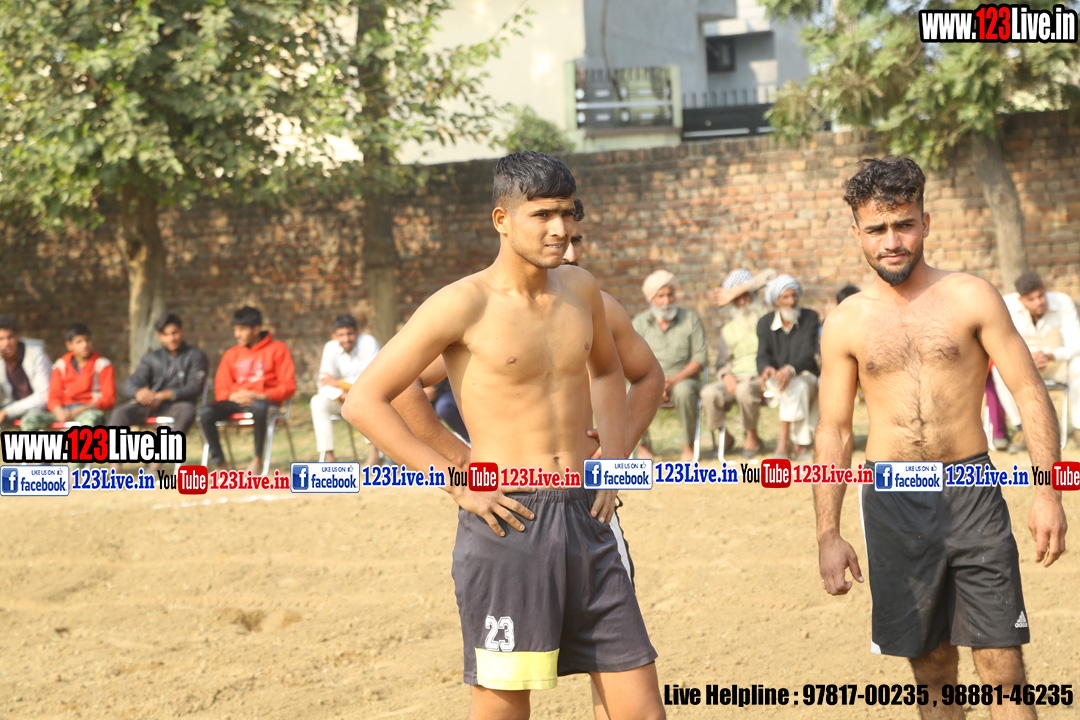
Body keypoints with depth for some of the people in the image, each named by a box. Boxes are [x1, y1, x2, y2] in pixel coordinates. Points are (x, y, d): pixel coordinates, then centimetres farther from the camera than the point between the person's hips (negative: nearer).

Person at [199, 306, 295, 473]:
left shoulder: (277, 349, 6)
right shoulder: (231, 354, 19)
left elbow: (288, 386, -2)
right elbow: (220, 389, 14)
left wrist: (262, 396, -17)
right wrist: (234, 395, -10)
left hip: (263, 400, -4)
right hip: (236, 401, 4)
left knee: (259, 408, -43)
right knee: (205, 412, -28)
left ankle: (258, 460, -26)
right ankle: (217, 459, -14)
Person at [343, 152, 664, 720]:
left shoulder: (579, 289, 10)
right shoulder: (464, 305, -8)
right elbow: (363, 402, -9)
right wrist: (458, 485, -12)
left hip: (585, 520, 6)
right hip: (506, 524, -5)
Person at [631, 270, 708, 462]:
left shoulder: (691, 318, 5)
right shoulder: (640, 322, 8)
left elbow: (701, 357, -1)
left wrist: (675, 379, -16)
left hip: (683, 379, -1)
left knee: (684, 392, -38)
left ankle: (689, 446, -22)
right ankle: (643, 446, -17)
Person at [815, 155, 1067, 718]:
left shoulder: (971, 298, 0)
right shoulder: (846, 323, 4)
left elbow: (1029, 391, -1)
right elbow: (833, 432, 8)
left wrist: (1049, 492, -11)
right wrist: (828, 534, 1)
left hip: (971, 496, -1)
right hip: (891, 501, 1)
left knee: (1002, 667, -4)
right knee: (933, 667, 8)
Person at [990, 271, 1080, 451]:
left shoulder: (1064, 303, -23)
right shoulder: (1007, 305, -22)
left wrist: (1049, 356, -44)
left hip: (1059, 363, 0)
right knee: (1000, 369, -33)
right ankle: (1021, 430, -22)